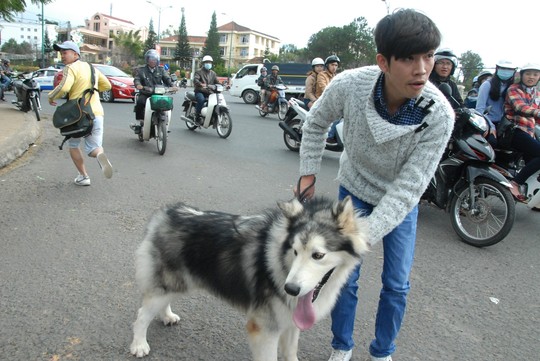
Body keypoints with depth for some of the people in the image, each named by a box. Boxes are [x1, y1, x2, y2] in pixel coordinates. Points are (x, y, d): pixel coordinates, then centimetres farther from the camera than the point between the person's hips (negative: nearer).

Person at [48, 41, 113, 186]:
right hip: (97, 113, 5)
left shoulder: (71, 68, -6)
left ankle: (83, 176, 16)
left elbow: (64, 88, -21)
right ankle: (99, 153, -30)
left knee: (73, 145, 19)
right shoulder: (91, 67, 16)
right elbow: (107, 85, 24)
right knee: (93, 149, 6)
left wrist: (51, 97, -4)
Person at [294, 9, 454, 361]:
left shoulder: (440, 116, -30)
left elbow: (408, 186, -29)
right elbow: (316, 123, -6)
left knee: (397, 285, 6)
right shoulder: (348, 85, -29)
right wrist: (308, 174, -8)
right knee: (346, 276, 3)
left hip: (401, 200, 0)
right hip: (354, 189, 0)